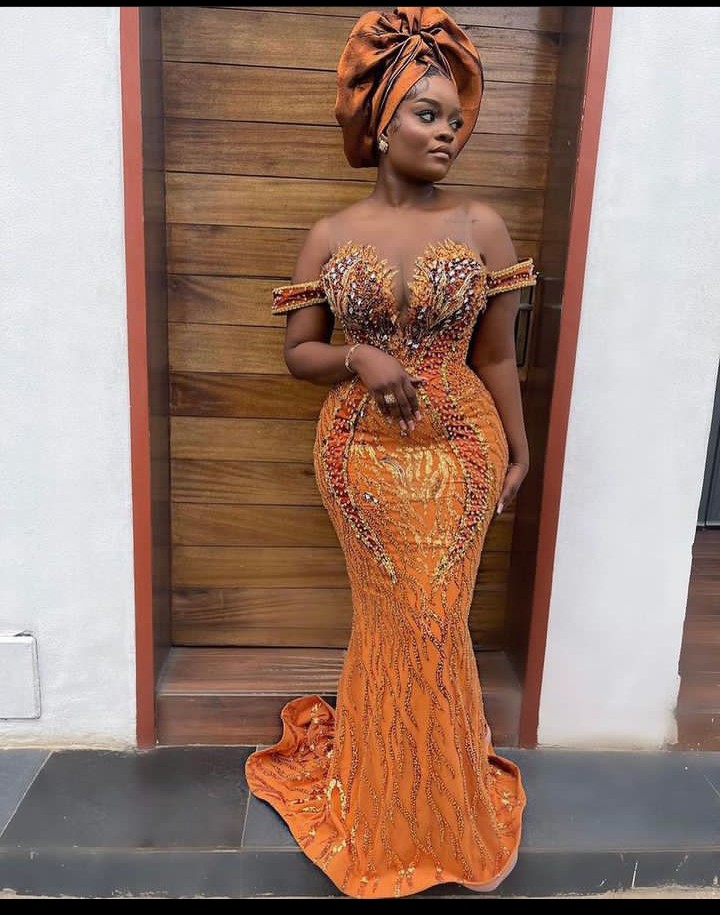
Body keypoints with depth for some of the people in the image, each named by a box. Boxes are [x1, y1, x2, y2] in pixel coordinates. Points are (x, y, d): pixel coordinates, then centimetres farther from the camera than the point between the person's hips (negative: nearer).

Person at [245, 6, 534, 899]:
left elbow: (497, 354, 3)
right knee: (391, 620, 13)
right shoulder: (331, 236, -1)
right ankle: (387, 794, 40)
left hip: (457, 455, 0)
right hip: (361, 457, 0)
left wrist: (518, 451, 7)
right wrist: (361, 359, -18)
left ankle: (436, 801, 39)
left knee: (431, 622, 10)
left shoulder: (482, 226, -2)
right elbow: (299, 352, 2)